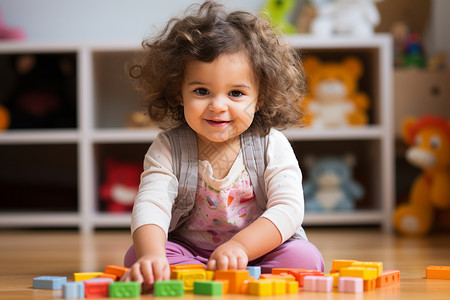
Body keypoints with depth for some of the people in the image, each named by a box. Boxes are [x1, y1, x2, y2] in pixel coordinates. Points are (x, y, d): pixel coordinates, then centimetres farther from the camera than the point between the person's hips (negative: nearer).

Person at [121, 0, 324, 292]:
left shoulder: (271, 145, -9)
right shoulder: (168, 148, -7)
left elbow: (289, 208, -20)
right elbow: (150, 205, -22)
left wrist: (239, 246, -37)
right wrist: (152, 256, -44)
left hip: (261, 253, -1)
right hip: (187, 252, 1)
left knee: (304, 257, -29)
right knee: (136, 255, -25)